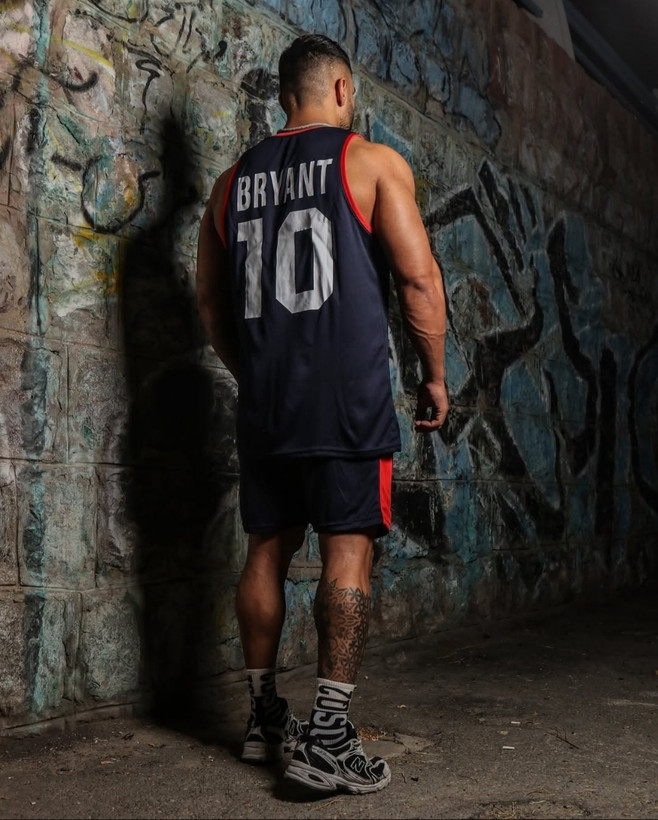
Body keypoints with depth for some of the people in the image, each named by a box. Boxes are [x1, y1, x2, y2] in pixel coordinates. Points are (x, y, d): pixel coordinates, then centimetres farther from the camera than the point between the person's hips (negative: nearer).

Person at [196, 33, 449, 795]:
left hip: (264, 395, 5)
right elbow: (418, 279, -5)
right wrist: (434, 375, 4)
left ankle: (264, 719, 22)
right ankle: (328, 735, -4)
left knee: (267, 548, 12)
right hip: (348, 393, -5)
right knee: (349, 546, -2)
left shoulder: (233, 180, 15)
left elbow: (209, 301, 18)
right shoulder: (373, 161, 1)